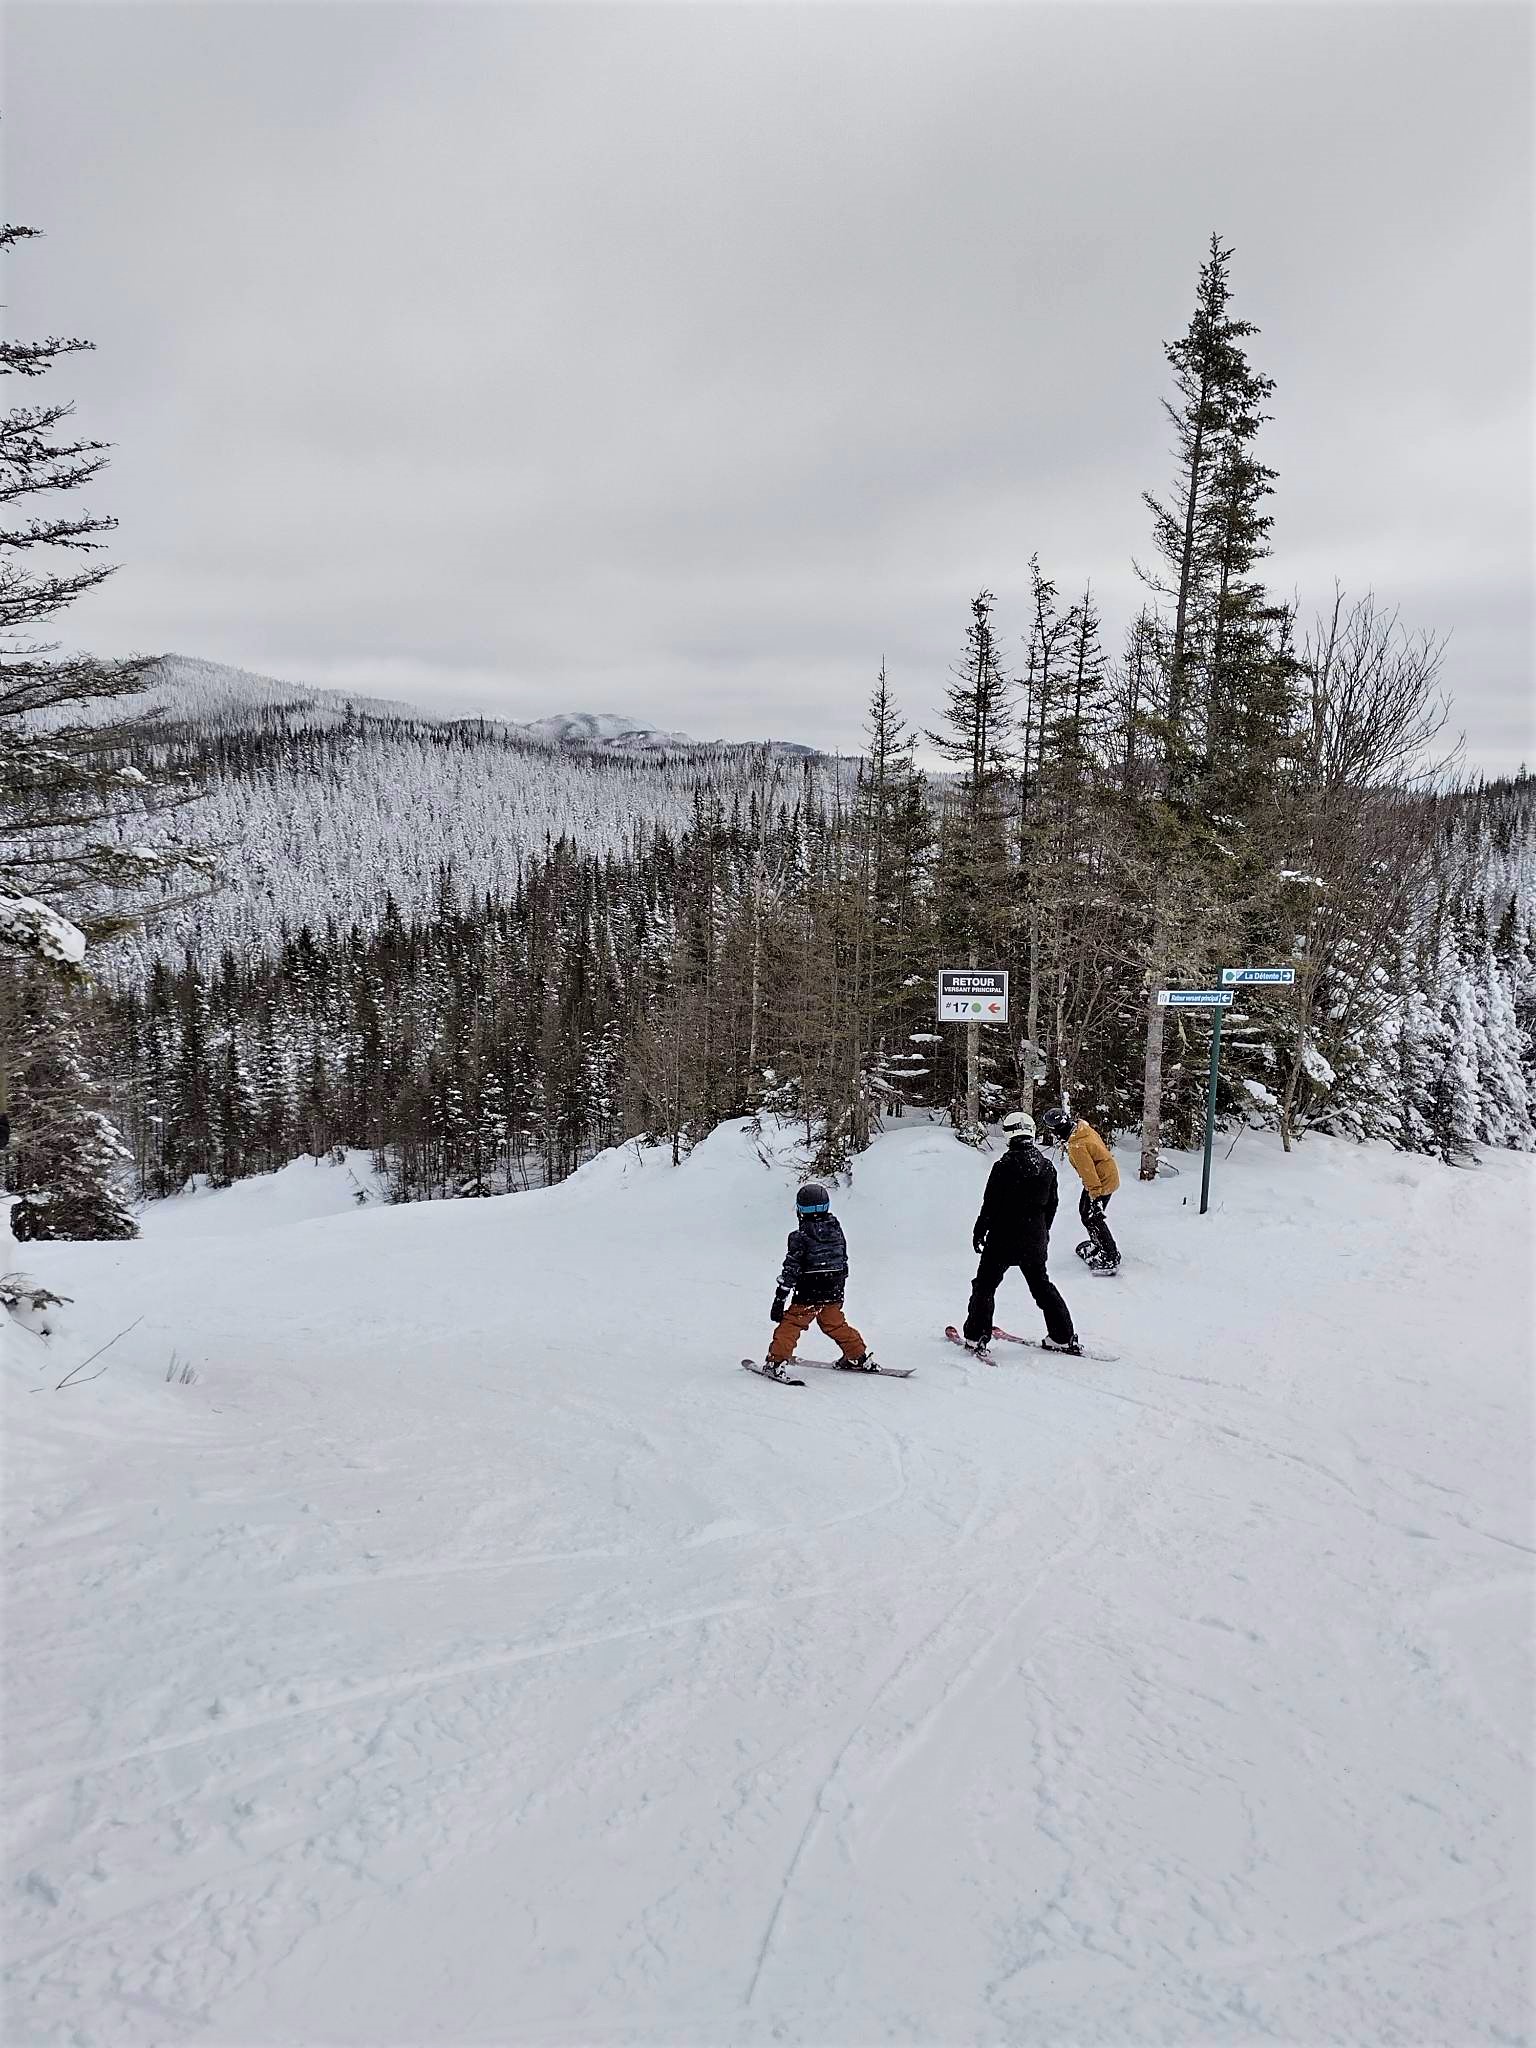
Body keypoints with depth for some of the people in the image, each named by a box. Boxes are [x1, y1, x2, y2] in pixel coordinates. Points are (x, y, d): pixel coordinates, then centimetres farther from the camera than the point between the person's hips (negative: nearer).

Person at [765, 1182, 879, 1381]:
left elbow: (790, 1270, -14)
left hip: (808, 1296, -5)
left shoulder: (801, 1236, -14)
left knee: (790, 1325, 3)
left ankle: (778, 1363, -5)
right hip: (834, 1295, 5)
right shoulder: (836, 1229, 4)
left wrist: (779, 1299, -11)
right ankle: (860, 1358, 26)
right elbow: (843, 1261, 14)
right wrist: (838, 1289, 25)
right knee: (836, 1325, 21)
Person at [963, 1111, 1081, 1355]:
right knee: (1041, 1285, 19)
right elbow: (1051, 1204, 9)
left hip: (1004, 1237, -5)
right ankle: (1063, 1337, 21)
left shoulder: (1004, 1166, -17)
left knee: (985, 1285, 8)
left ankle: (976, 1337, 7)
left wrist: (980, 1230, 2)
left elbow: (991, 1204, -12)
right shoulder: (1048, 1167, -1)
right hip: (1035, 1239, 5)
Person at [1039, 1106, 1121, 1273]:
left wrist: (1095, 1196, -24)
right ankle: (1098, 1243, 39)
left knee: (1092, 1218, -4)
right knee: (1084, 1210, 21)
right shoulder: (1081, 1126, -3)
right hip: (1107, 1172, 10)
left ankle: (1111, 1258, 2)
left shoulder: (1077, 1147, -31)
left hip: (1102, 1181, -10)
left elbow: (1088, 1172, -29)